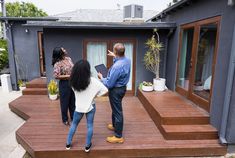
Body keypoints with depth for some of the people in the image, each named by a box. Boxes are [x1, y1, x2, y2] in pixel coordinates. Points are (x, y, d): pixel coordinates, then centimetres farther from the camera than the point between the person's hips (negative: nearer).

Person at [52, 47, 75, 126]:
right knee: (65, 102, 9)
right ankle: (65, 119, 27)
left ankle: (73, 117, 36)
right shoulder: (57, 64, -16)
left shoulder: (68, 59, 3)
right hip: (64, 84, -6)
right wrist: (68, 76, -21)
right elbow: (56, 76, -23)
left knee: (73, 101, 18)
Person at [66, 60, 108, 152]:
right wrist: (95, 94, -6)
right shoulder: (93, 81, -21)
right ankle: (87, 146, 28)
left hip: (79, 107, 2)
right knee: (90, 125, 15)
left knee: (74, 124, 22)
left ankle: (68, 144, 35)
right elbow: (105, 90, -18)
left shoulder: (73, 82, -14)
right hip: (90, 107, -2)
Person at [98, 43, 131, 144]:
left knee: (117, 111, 3)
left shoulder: (117, 66, -33)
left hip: (116, 90, -9)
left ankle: (118, 136, 19)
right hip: (122, 87, 9)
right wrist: (114, 56, 33)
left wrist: (101, 77, -9)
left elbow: (109, 84, -26)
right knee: (115, 108, 27)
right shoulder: (127, 60, -5)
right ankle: (115, 125, 49)